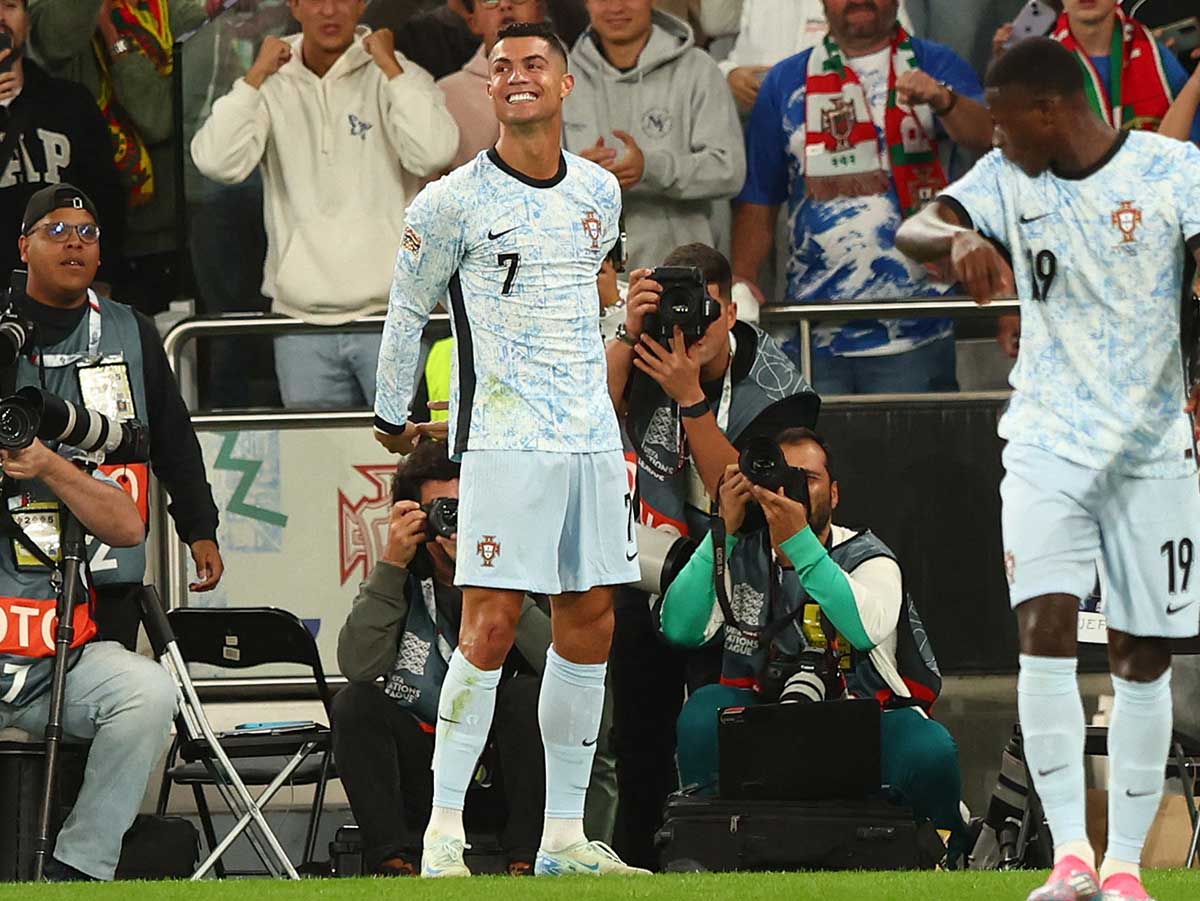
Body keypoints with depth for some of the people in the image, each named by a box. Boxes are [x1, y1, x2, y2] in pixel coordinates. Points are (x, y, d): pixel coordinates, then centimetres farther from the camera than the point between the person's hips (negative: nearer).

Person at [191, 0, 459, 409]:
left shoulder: (397, 76, 2)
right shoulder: (273, 86, 9)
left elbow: (433, 155, -17)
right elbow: (217, 162, -7)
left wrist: (388, 65, -10)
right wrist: (257, 74, -5)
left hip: (389, 311, -2)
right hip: (301, 319, 2)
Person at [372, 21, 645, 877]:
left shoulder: (600, 193, 10)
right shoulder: (454, 202, -6)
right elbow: (407, 310, 6)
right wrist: (392, 414, 14)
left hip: (592, 437, 6)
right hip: (504, 444, -6)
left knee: (590, 627, 5)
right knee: (491, 627, -12)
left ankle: (565, 836, 10)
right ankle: (444, 832, -9)